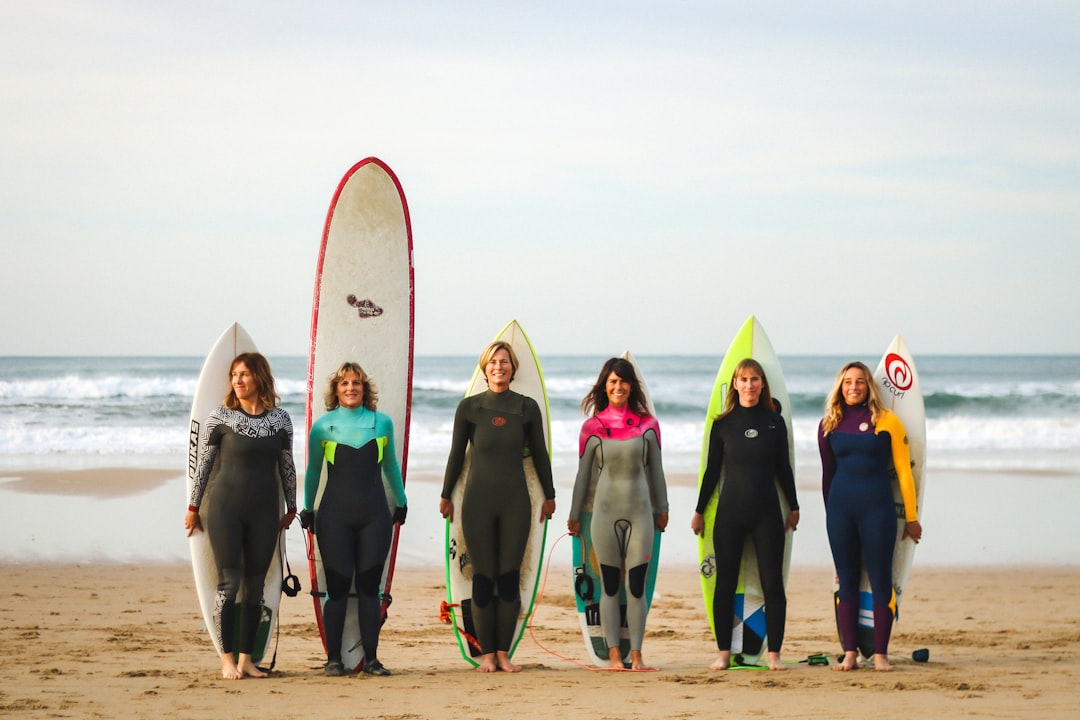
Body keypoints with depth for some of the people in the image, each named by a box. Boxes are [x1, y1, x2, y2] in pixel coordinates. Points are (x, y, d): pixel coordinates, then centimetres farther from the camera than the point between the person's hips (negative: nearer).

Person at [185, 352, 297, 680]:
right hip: (225, 507, -3)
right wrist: (193, 508, 3)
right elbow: (203, 463, 2)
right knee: (229, 582, -6)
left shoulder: (280, 419, 4)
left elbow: (287, 466, 12)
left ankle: (246, 658, 11)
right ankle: (227, 659, 1)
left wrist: (291, 508, 14)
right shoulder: (220, 417, -3)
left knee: (256, 585, 4)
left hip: (264, 511, 3)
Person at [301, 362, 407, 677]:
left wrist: (401, 502, 24)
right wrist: (307, 509, 15)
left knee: (370, 585, 3)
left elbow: (391, 465, 18)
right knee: (337, 586, -2)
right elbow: (313, 471, 12)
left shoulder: (382, 423, 6)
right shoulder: (323, 426, 2)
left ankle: (371, 658, 9)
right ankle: (333, 659, 4)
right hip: (335, 515, -1)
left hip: (374, 514, 2)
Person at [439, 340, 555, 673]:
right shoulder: (469, 407, 1)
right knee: (483, 578, -1)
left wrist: (549, 495, 16)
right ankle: (486, 654, 4)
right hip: (478, 501, -1)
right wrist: (446, 495, 13)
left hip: (515, 501, 1)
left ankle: (503, 653, 6)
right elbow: (456, 453, 9)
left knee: (509, 578, 0)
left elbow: (539, 453, 11)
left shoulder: (527, 407, 3)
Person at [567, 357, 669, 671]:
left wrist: (662, 508, 15)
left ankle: (636, 655, 3)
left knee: (637, 586, -1)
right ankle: (614, 654, 5)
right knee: (610, 586, 2)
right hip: (605, 512, 0)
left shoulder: (648, 425, 4)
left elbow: (656, 469, 12)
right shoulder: (592, 427, 2)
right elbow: (583, 473, 8)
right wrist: (574, 515, 10)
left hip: (640, 511, 1)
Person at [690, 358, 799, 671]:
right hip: (730, 512, 0)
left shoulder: (774, 422, 5)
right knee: (725, 583, 1)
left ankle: (774, 654, 5)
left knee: (772, 583, -1)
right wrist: (699, 511, 8)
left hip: (767, 512, 0)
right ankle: (724, 653, 9)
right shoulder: (723, 424, 3)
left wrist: (794, 507, 10)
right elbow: (712, 470, 7)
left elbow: (783, 468, 10)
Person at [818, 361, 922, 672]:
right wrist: (829, 513, 16)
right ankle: (849, 654, 10)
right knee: (846, 581, 6)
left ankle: (880, 654, 4)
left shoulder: (886, 420, -2)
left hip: (877, 506, -3)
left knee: (881, 580, -1)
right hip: (840, 507, 3)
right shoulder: (829, 425, 6)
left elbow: (903, 470, 0)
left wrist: (912, 517, -1)